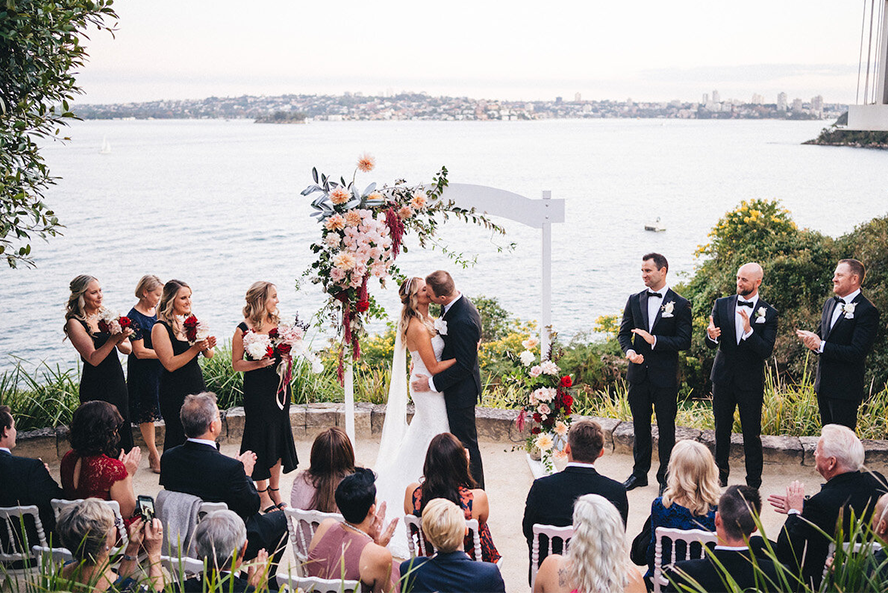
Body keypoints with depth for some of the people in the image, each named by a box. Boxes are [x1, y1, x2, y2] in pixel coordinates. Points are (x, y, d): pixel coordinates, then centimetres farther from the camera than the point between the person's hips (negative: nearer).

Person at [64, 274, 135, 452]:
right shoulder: (75, 323, -11)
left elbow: (128, 349, 6)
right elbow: (93, 359, -18)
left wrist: (120, 341, -15)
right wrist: (114, 339, -27)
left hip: (117, 381, 7)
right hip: (96, 388, -7)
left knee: (124, 430, 11)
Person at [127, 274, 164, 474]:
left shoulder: (156, 311, 7)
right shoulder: (134, 317, -14)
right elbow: (140, 352, -17)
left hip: (161, 368, 7)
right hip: (144, 372, -7)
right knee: (147, 414, 4)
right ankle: (154, 456, 15)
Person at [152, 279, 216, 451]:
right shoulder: (160, 328, -11)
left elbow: (209, 355, 11)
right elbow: (170, 364, -18)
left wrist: (208, 346, -11)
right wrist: (196, 348, -23)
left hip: (197, 385, 6)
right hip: (175, 391, -6)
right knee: (178, 438, 2)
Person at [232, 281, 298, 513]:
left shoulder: (278, 323, 7)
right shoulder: (244, 329, -10)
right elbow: (236, 363, -7)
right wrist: (259, 363, -21)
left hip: (279, 387, 6)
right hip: (257, 390, -6)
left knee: (279, 436, 9)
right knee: (261, 437, 0)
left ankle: (274, 489, 22)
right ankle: (262, 493, 14)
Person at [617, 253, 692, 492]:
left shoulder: (680, 304, -5)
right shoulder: (635, 300, 7)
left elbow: (684, 341, -9)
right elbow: (624, 333, 10)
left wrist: (654, 340, -20)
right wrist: (629, 351, -10)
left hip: (665, 376, -4)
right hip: (638, 374, 4)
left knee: (666, 428, 5)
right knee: (640, 426, 13)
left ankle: (665, 477, 16)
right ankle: (639, 473, 26)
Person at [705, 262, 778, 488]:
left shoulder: (768, 313, -5)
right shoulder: (722, 305, 2)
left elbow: (766, 351, -14)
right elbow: (710, 343, -1)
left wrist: (749, 330, -29)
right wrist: (711, 336, -26)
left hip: (751, 382, -2)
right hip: (723, 377, 3)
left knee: (752, 434, 1)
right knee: (722, 430, 13)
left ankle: (753, 483, 13)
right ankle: (721, 473, 30)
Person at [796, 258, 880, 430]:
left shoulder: (867, 311, -15)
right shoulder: (830, 303, 12)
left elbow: (857, 353, -21)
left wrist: (821, 345, -22)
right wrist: (811, 339, -8)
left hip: (845, 389, -8)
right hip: (823, 384, 8)